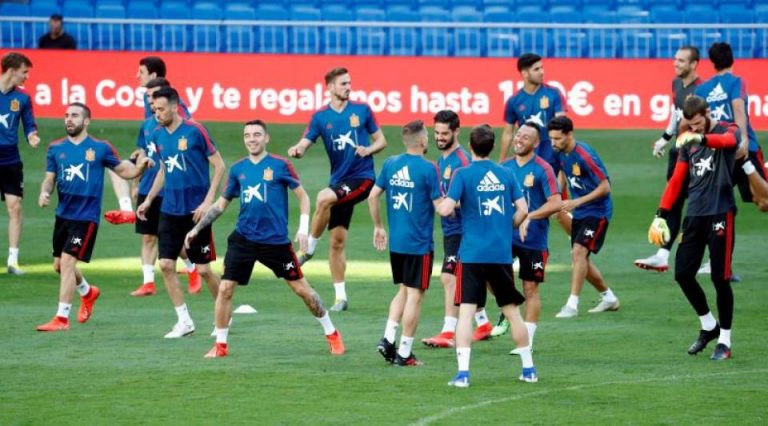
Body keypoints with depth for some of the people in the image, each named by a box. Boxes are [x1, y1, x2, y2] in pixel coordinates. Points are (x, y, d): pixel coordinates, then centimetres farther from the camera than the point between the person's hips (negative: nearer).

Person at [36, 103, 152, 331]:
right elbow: (50, 178, 9)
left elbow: (124, 170, 7)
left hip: (86, 216, -5)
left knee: (67, 261, -15)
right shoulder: (56, 148, 6)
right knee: (59, 265, 15)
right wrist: (44, 192, -13)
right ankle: (88, 292, 46)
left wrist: (140, 167, -14)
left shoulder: (101, 148, -2)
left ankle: (62, 318, -12)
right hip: (63, 215, 5)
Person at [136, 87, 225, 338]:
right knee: (166, 264, -3)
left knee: (203, 269, -1)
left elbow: (219, 166, -9)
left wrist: (208, 201, -15)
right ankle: (184, 321, 7)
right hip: (170, 210, 5)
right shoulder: (158, 136, 5)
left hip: (195, 209, -5)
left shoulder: (194, 131, -12)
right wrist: (148, 200, 16)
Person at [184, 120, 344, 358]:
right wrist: (197, 229, 12)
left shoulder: (280, 165, -4)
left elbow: (302, 196, 2)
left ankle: (332, 335, 20)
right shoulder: (238, 169, 7)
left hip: (275, 240, -3)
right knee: (225, 289, -6)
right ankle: (220, 345, 7)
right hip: (243, 238, 3)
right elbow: (222, 203, 16)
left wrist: (303, 228, -8)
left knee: (301, 288, 4)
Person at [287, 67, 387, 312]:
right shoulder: (321, 117, 4)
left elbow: (381, 140, 9)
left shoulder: (362, 110, 2)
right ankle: (341, 297, 11)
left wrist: (369, 149, -13)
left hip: (362, 177, -3)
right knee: (337, 241, 3)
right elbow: (305, 143, -5)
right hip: (339, 181, 3)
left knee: (324, 198, -31)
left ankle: (309, 248, -12)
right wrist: (297, 150, -29)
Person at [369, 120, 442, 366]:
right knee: (415, 295, 2)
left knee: (404, 290, 21)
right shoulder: (428, 168, -14)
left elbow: (373, 196, 9)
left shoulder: (390, 164, 4)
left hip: (395, 242, 6)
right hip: (419, 243, -6)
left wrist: (378, 227, 21)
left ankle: (388, 338, 8)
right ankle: (404, 353, 4)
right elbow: (440, 206, -14)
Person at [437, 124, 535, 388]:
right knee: (512, 311, 15)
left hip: (472, 254, -3)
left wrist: (440, 206, 9)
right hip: (502, 254, 4)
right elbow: (522, 210, 4)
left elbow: (446, 209, -14)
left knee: (465, 312, -5)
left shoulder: (463, 174, -5)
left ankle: (463, 373, -14)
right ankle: (528, 369, 21)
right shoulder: (505, 174, 6)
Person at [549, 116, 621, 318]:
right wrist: (560, 203, 12)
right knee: (579, 258, 9)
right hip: (579, 212, 9)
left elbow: (605, 187, -20)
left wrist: (577, 202, -23)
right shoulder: (560, 154, 0)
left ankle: (572, 304, -19)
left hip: (597, 211, -9)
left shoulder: (585, 155, -22)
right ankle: (609, 298, 26)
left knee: (579, 251, -20)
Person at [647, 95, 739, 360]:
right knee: (682, 274, 3)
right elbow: (677, 180, 16)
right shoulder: (689, 143, 14)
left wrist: (699, 138, -48)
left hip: (720, 214, -6)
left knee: (720, 278, -4)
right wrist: (661, 214, 7)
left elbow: (728, 141, -29)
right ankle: (708, 326, 22)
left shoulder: (729, 131, -3)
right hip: (694, 216, 6)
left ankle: (725, 341, 7)